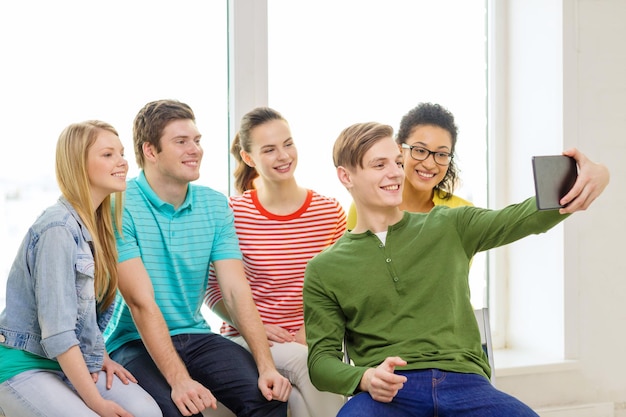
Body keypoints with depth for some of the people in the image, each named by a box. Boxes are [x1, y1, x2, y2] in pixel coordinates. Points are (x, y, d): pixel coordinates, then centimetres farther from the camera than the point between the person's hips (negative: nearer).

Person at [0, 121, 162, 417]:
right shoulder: (59, 228, -20)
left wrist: (101, 356, 0)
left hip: (74, 359, 8)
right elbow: (57, 331, -23)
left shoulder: (100, 222, 6)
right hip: (25, 364, -8)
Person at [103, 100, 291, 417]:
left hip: (195, 336, 5)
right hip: (135, 343, -4)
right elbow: (141, 301, -19)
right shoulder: (120, 207, -13)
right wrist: (179, 380, -28)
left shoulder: (215, 205, 4)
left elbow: (236, 290, -4)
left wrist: (266, 366, -17)